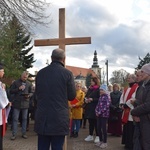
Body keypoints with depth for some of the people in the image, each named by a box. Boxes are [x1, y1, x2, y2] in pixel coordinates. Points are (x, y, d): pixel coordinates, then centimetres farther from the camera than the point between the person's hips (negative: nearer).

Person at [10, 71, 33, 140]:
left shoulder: (29, 83, 8)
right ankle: (14, 134, 5)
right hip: (16, 103, -2)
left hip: (25, 103, 2)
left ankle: (24, 133, 17)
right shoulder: (16, 82, 2)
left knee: (24, 119, 7)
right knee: (15, 119, -1)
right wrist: (18, 88, -16)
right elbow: (11, 91, -2)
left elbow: (31, 92, 13)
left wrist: (29, 95, -10)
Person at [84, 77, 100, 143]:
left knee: (96, 123, -1)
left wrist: (92, 99, -20)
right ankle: (90, 135, 21)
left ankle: (97, 136, 9)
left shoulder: (98, 89, -8)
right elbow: (86, 96, 21)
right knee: (90, 122, 12)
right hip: (89, 108, 7)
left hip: (95, 108, -7)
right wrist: (85, 99, 0)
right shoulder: (89, 89, 14)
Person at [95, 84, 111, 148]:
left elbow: (106, 106, -17)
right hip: (99, 115, 7)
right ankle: (101, 141, 23)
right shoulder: (101, 96, 13)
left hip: (104, 114, -7)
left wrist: (100, 112, -16)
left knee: (104, 128, -3)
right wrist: (96, 111, 1)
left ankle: (105, 143, 8)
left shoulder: (107, 96, -10)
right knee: (99, 128, 10)